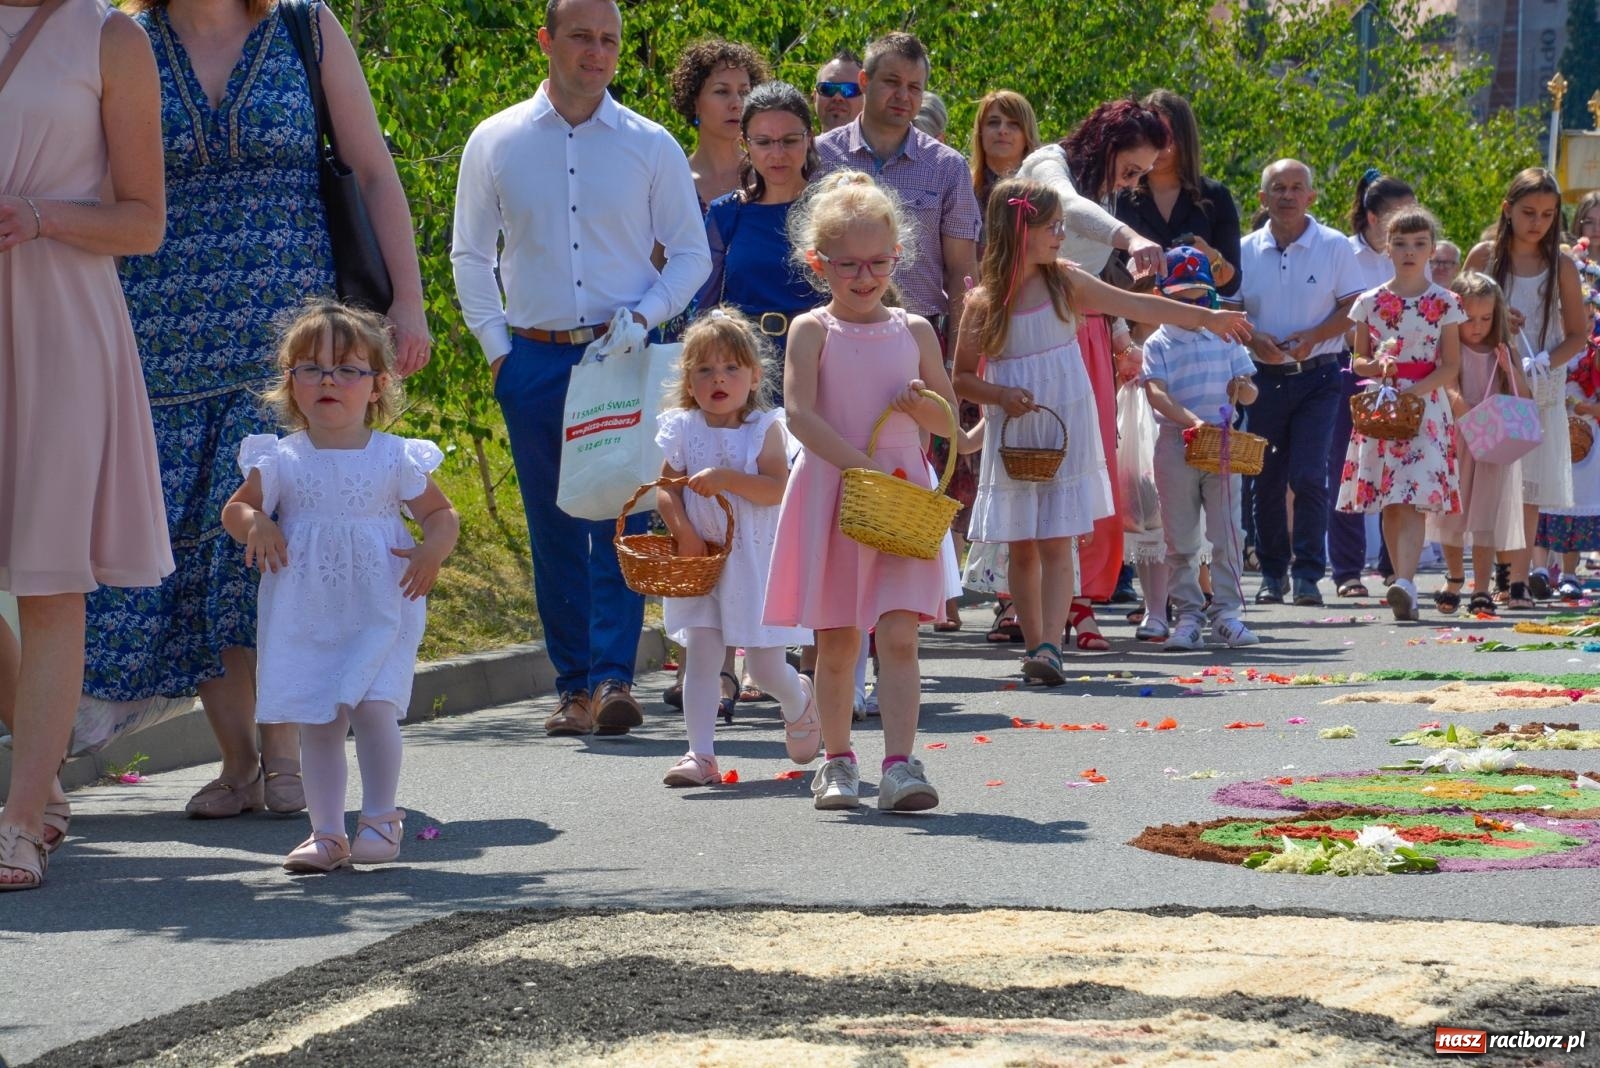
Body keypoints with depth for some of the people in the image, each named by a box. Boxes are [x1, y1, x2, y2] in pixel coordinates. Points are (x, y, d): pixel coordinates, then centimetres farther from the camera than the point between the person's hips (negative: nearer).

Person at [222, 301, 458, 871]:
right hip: (305, 618, 2)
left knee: (373, 705, -16)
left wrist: (432, 551, -12)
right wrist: (255, 526, -11)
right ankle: (326, 831, 16)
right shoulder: (281, 461, 2)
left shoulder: (396, 458, -1)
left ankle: (380, 816, 1)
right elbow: (236, 507, 12)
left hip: (378, 613, -2)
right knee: (317, 722, 5)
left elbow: (442, 513, 8)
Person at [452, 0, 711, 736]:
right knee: (553, 530, 2)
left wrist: (643, 316, -7)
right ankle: (573, 686, 8)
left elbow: (691, 253, 9)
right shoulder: (495, 143, 7)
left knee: (621, 517, -11)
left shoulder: (651, 147, 5)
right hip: (533, 359, 1)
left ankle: (612, 680, -14)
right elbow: (470, 254, 13)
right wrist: (495, 344, 4)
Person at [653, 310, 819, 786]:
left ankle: (798, 701, 37)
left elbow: (778, 487, -16)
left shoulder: (765, 428, -5)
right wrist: (683, 530, -16)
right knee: (700, 655, -5)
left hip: (756, 560, -2)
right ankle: (701, 754, -2)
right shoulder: (684, 430, 2)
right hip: (701, 561, 2)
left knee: (765, 665, 3)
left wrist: (724, 479, -27)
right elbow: (666, 489, 1)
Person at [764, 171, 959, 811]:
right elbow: (798, 412, -12)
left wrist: (923, 405, -8)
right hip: (830, 494, -1)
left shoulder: (913, 332, 9)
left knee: (898, 635, -10)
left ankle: (900, 764, -15)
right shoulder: (812, 332, 0)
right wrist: (857, 464, -22)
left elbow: (950, 420, 15)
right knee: (836, 641, 6)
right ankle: (837, 761, 19)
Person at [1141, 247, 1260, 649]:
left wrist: (1242, 388, -16)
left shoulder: (1225, 338, 9)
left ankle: (1227, 611, 4)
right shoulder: (1158, 344, 2)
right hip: (1175, 446, -1)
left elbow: (1250, 392, 9)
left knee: (1227, 532, -1)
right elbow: (1156, 392, -12)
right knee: (1180, 538, 3)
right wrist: (1190, 420, -28)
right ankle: (1187, 614, 8)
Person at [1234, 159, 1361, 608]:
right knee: (1265, 480, 6)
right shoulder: (1245, 250, 6)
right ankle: (1272, 573, 16)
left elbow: (1351, 309, -1)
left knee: (1309, 475, -11)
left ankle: (1308, 574, -6)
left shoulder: (1334, 247, 0)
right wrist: (1255, 340, -11)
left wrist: (1311, 337, -16)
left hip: (1317, 376, -3)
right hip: (1264, 379, 3)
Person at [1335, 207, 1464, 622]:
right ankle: (1404, 584, 11)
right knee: (1389, 504, 4)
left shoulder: (1444, 303, 2)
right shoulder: (1370, 303, 7)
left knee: (1414, 498, -14)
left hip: (1426, 407, -3)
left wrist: (1414, 390, -15)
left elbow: (1451, 366, 0)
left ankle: (1405, 583, -25)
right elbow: (1357, 361, 12)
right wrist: (1376, 366, -11)